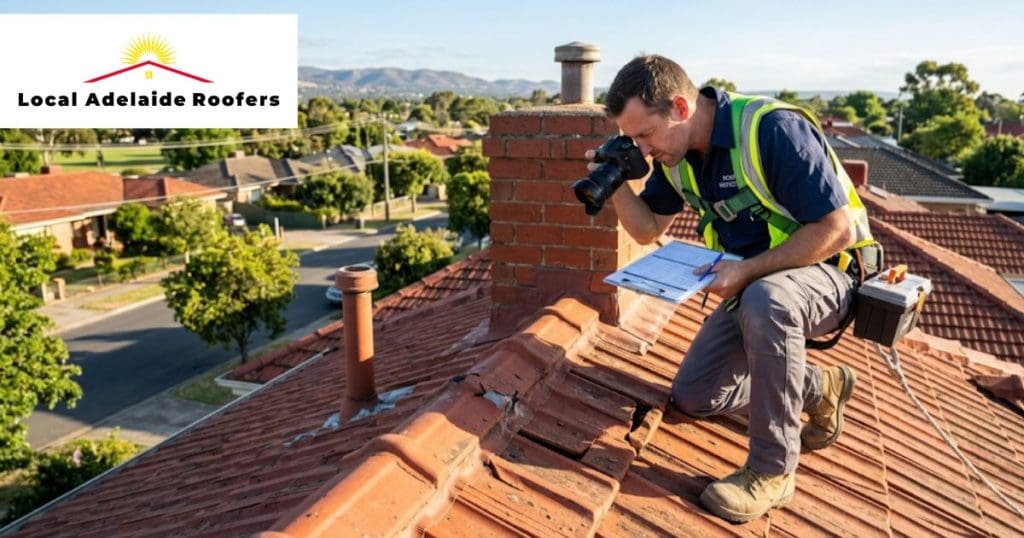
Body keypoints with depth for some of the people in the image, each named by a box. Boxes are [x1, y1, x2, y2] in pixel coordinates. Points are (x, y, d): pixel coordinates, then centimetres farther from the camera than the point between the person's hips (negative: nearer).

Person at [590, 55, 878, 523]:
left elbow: (836, 230, -26)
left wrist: (748, 271, -31)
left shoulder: (773, 130, -27)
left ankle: (772, 470, -23)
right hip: (753, 283, 7)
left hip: (827, 272, -7)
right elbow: (647, 229, 5)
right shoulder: (676, 152, -4)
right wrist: (617, 184, -13)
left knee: (765, 301, -42)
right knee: (693, 396, 2)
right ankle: (820, 389, 22)